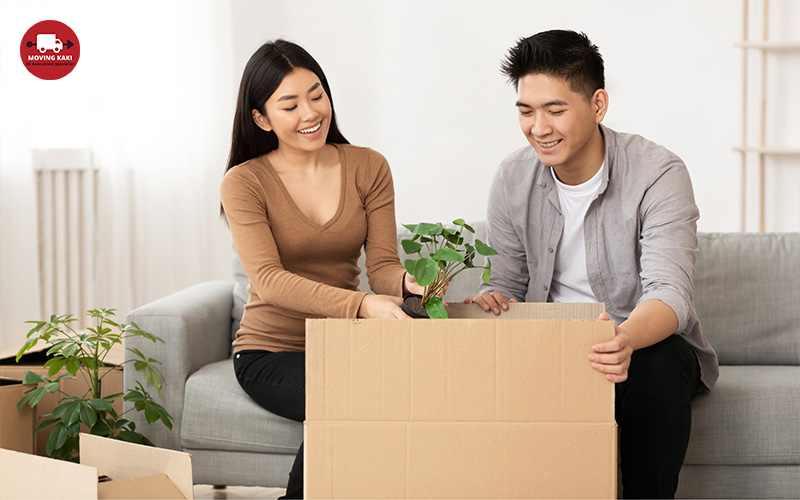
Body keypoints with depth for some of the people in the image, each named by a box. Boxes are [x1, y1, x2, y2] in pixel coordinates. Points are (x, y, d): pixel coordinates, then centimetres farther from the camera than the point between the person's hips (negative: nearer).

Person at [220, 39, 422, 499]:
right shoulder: (245, 182, -5)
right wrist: (362, 304, -36)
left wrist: (409, 282, -29)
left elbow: (382, 265, -2)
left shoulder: (368, 168, 5)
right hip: (271, 351, -3)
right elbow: (269, 278, -20)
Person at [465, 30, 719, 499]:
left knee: (660, 366, -36)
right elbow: (508, 284, 7)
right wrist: (490, 300, -20)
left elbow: (668, 292, -27)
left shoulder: (658, 174, -16)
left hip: (648, 340, -3)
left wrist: (626, 340, -50)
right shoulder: (512, 179, -1)